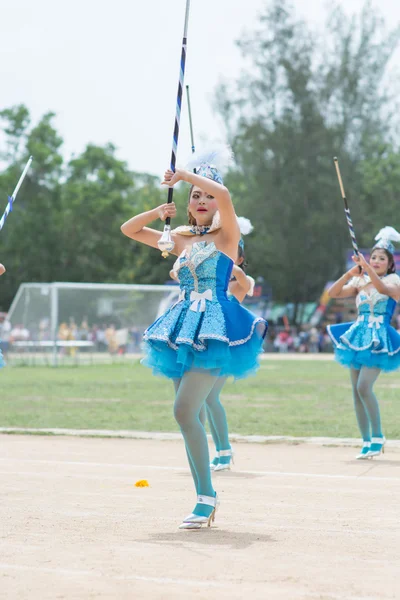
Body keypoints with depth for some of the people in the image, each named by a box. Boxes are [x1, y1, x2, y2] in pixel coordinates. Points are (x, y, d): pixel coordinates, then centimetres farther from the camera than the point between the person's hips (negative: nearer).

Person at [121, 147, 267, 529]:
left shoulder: (227, 235, -2)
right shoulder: (181, 238, 14)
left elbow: (224, 194, -21)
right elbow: (129, 229, 20)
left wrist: (184, 174, -10)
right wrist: (160, 211, 4)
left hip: (214, 328, -7)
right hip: (183, 326, 7)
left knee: (185, 410, -18)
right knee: (189, 415, 6)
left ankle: (206, 496, -11)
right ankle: (205, 497, 13)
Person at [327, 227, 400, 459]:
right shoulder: (360, 282, 13)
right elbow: (333, 293, 2)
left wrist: (366, 267, -30)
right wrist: (351, 273, -8)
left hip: (379, 339, -6)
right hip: (358, 336, 6)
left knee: (364, 387, -20)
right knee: (357, 391, 3)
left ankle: (378, 436, -8)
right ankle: (367, 441, 11)